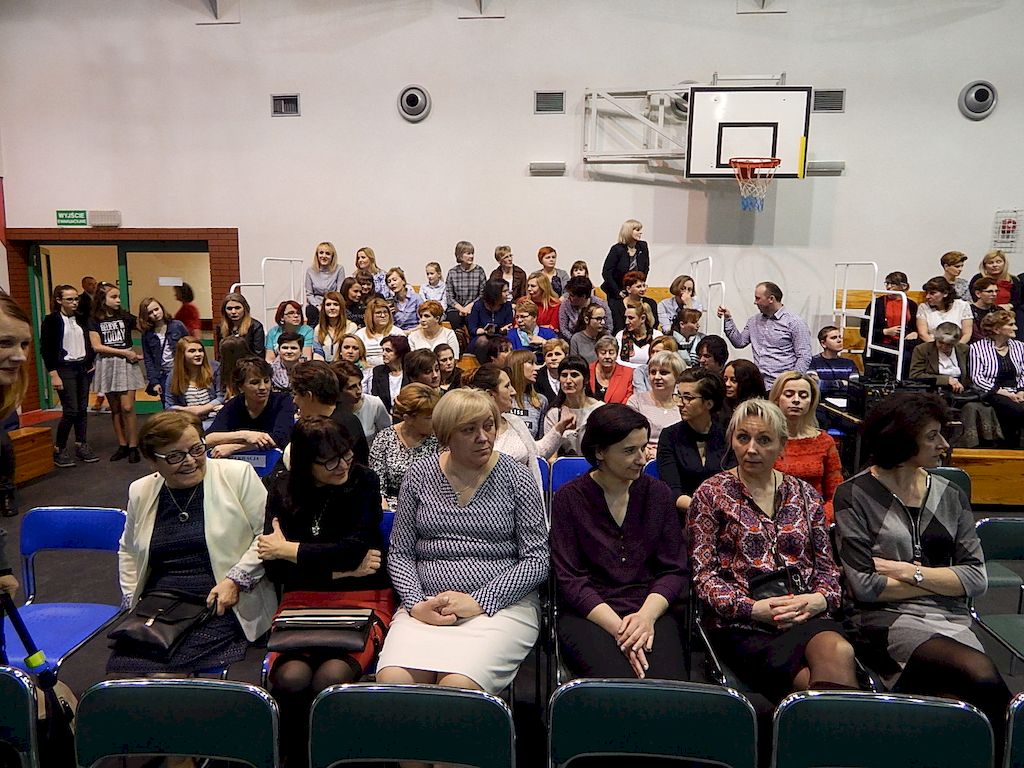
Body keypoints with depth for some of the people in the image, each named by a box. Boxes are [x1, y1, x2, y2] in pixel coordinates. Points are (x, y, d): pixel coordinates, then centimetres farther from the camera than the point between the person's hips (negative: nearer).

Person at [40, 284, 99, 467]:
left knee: (82, 409, 7)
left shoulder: (82, 319, 10)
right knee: (71, 410, -9)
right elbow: (45, 349, -9)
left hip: (83, 368, 5)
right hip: (65, 369, -5)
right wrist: (53, 375, -14)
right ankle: (59, 449, 5)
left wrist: (91, 363, 9)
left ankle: (81, 446, 16)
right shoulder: (51, 320, -6)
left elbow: (89, 343, 19)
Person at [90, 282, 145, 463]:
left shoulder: (126, 317, 3)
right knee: (115, 409, 7)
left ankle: (133, 446, 1)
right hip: (107, 365, 1)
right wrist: (124, 352, -10)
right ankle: (122, 445, 16)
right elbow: (97, 346, -5)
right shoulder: (95, 321, 2)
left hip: (127, 364, -1)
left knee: (127, 407, -8)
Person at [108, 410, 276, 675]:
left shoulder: (238, 474, -1)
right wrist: (131, 601, 14)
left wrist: (236, 580, -10)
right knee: (121, 670, -19)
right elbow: (127, 551, 27)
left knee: (167, 669, -25)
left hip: (220, 606, -4)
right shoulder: (140, 491, 13)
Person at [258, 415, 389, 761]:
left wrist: (288, 550, -3)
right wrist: (341, 569, -7)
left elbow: (354, 548, -11)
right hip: (300, 602, 2)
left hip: (362, 600, -2)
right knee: (291, 677, -28)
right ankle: (293, 753, -2)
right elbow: (273, 568, 0)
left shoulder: (364, 481, 0)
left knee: (331, 677, -30)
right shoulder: (283, 489, 6)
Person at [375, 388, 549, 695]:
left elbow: (537, 560, -2)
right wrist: (416, 603, -7)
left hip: (500, 606, -2)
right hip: (427, 606, 2)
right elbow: (399, 554, 10)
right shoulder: (420, 474, 8)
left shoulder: (515, 477, 1)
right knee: (391, 681, -24)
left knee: (457, 686, -28)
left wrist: (479, 601, -11)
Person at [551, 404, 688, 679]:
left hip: (651, 608, 3)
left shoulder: (658, 493, 8)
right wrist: (618, 627, -18)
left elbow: (675, 569, 6)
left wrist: (647, 615, -14)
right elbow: (569, 579, -5)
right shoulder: (569, 498, 0)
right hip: (588, 613, -2)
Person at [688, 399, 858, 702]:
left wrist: (819, 599, -5)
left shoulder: (804, 495, 17)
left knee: (838, 651, -32)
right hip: (742, 625, -3)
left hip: (806, 616, 4)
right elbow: (702, 574, 0)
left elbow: (827, 566, 17)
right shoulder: (711, 495, 5)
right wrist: (752, 608, -13)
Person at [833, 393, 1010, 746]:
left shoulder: (950, 495, 13)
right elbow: (864, 585, -8)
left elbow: (976, 577, 6)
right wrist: (943, 580, -1)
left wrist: (911, 573, -6)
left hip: (950, 621, 4)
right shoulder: (854, 495, -1)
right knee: (983, 677, -30)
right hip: (887, 620, -3)